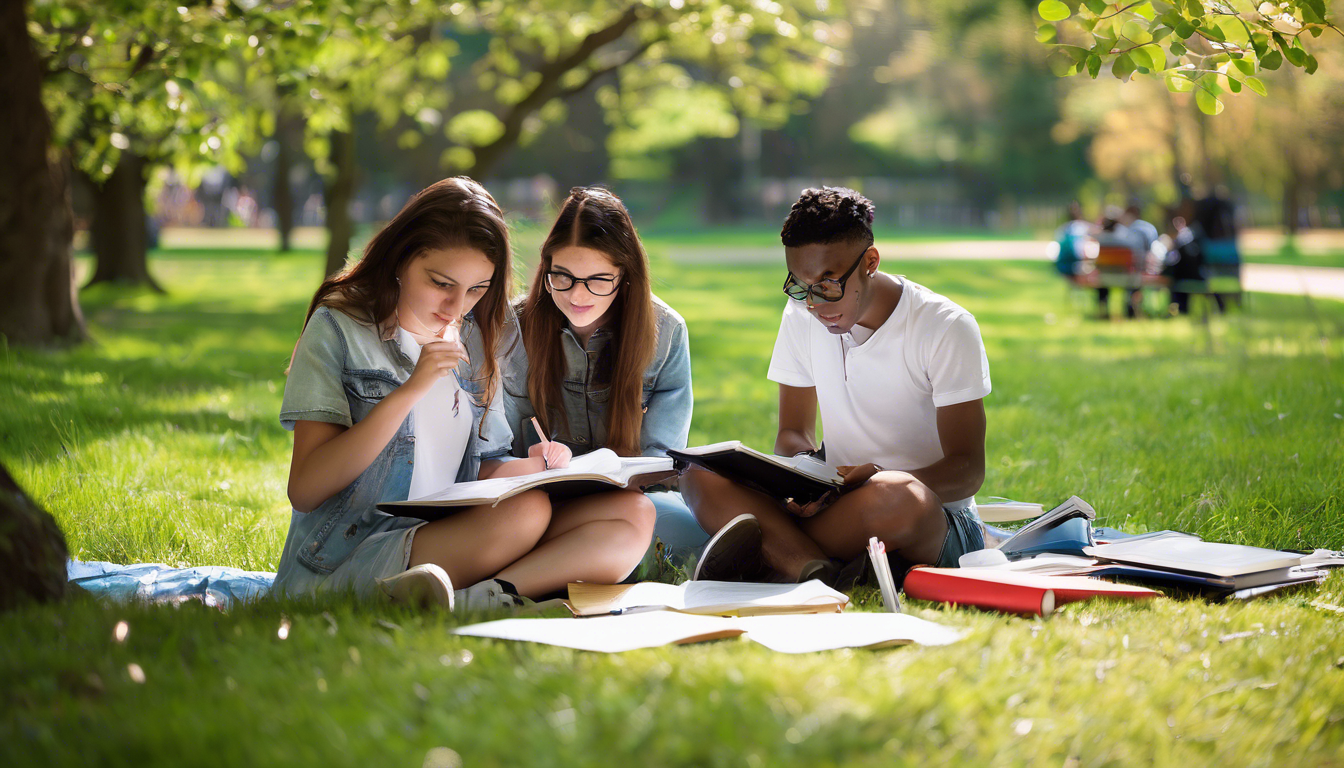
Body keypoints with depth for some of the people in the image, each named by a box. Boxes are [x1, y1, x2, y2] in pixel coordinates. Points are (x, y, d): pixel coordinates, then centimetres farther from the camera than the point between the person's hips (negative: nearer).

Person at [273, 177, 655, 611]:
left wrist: (529, 467, -5)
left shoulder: (473, 341, 15)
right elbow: (305, 491, -11)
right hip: (341, 569, -7)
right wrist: (411, 390, -17)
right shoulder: (338, 329, -2)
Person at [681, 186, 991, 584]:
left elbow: (968, 470, -11)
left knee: (897, 498, -43)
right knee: (701, 474, -19)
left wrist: (877, 477, -31)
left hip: (938, 523, -5)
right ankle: (815, 570, -41)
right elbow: (794, 433, 12)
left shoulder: (946, 328, -11)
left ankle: (777, 546, -20)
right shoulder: (802, 315, 4)